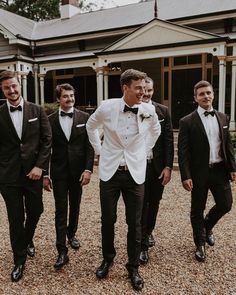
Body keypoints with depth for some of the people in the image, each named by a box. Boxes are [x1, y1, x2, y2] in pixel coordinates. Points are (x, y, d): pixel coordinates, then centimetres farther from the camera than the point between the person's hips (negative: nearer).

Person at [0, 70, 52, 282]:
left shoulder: (37, 110, 0)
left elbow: (47, 139, -1)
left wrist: (40, 166, -8)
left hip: (33, 172, 1)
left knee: (35, 211, 14)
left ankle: (28, 240, 46)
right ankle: (20, 259, 26)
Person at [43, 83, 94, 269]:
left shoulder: (84, 117, -2)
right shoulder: (51, 120, -1)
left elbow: (89, 146, -3)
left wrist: (88, 169, -11)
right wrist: (45, 174, 0)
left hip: (78, 170, 1)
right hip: (59, 172, -1)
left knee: (75, 206, 17)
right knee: (61, 210, -1)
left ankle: (71, 234, 41)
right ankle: (62, 251, 4)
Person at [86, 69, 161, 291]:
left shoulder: (148, 110, -6)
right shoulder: (107, 107, -9)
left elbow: (156, 130, 16)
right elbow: (91, 126, 11)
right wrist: (99, 150, 8)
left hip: (135, 173, 1)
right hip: (110, 172, 0)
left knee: (134, 224, 5)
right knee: (107, 220, 10)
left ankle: (133, 268, 24)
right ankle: (107, 259, 34)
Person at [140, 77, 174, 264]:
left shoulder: (163, 111, 1)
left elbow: (169, 140, 0)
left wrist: (168, 167, -5)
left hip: (158, 166, 3)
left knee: (154, 203, 17)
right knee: (140, 205, 5)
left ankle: (148, 231, 43)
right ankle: (143, 245, 19)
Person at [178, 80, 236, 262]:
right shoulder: (187, 122, -8)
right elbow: (183, 151, -11)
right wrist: (186, 176, -16)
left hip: (220, 170, 4)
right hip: (199, 172, -4)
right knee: (198, 210, 8)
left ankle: (207, 227, 39)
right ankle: (200, 244, 30)